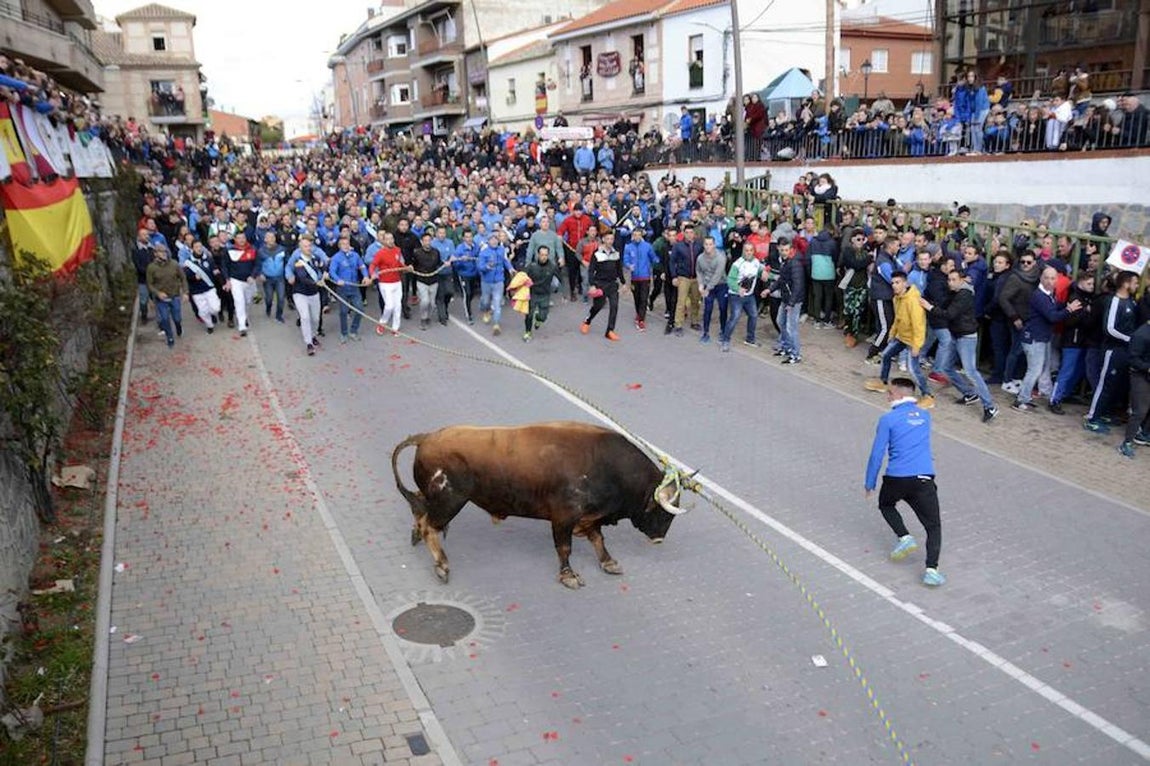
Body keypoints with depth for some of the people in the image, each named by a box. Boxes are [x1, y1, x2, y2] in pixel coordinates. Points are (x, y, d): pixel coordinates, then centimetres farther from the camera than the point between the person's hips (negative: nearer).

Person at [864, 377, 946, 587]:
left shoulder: (888, 419, -2)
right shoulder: (924, 415, 12)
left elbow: (877, 455, -2)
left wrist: (869, 484, 7)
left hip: (896, 478, -2)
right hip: (924, 479, 2)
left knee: (886, 504, 30)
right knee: (933, 527, 8)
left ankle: (904, 537, 9)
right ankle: (931, 569, -10)